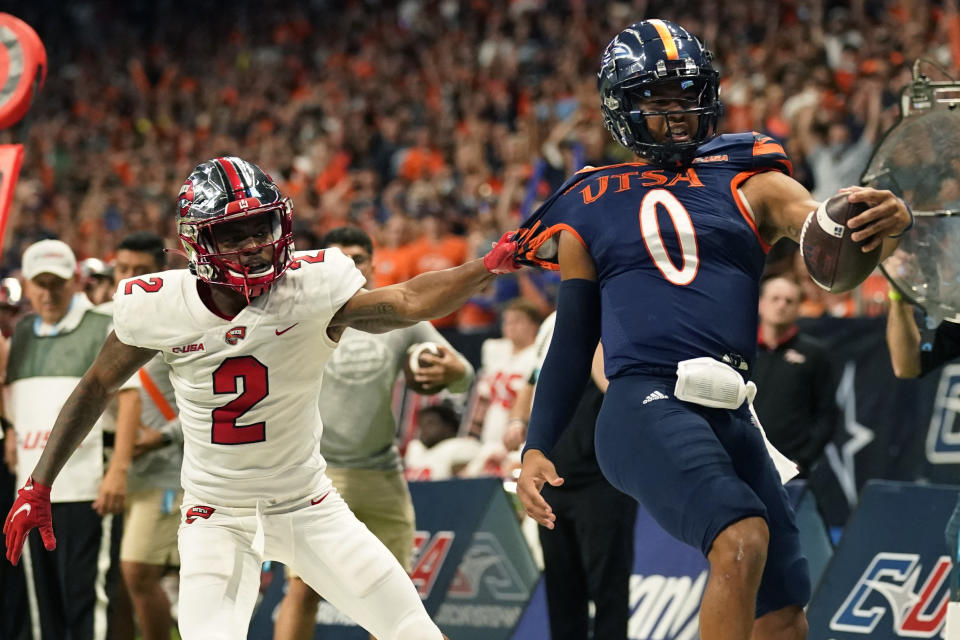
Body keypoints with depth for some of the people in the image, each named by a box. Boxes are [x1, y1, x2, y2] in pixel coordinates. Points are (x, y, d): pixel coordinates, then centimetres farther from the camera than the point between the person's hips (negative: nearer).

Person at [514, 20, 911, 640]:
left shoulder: (749, 185, 14)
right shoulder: (591, 210, 12)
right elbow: (573, 340, 16)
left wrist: (889, 218, -27)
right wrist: (536, 449, 9)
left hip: (730, 416, 4)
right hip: (645, 401, -4)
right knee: (743, 539, -30)